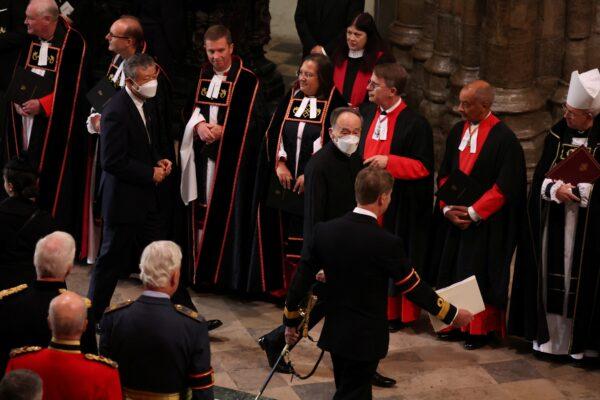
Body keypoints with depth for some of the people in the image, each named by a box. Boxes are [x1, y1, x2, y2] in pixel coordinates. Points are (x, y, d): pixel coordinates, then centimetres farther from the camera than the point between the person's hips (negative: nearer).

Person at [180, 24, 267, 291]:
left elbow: (254, 122, -8)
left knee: (227, 214, -3)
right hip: (202, 156, 5)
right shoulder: (200, 75, 8)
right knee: (201, 210, 6)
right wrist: (198, 124, -12)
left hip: (231, 159, -5)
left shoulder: (247, 80, -7)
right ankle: (199, 267, 14)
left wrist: (223, 131, -15)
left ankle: (225, 274, 4)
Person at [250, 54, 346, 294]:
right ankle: (281, 284, 15)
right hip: (283, 178, 4)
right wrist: (280, 164, -8)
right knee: (282, 231, 6)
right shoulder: (289, 99, 11)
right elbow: (273, 134, 6)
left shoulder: (334, 104, -3)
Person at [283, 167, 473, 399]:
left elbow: (302, 278, -1)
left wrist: (291, 320, 13)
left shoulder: (324, 230, -8)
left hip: (334, 333, 5)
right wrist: (453, 315, 2)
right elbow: (414, 288, -12)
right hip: (366, 339, -5)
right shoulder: (387, 244, -21)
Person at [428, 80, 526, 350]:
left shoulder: (504, 139, -13)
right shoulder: (457, 132, 5)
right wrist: (448, 208, -6)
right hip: (453, 218, 6)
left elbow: (506, 186, -15)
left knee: (480, 275, 1)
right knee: (453, 272, 10)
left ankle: (481, 329, 14)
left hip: (485, 224, -6)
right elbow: (444, 175, 9)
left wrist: (472, 213, -15)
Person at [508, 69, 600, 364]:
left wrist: (571, 189, -14)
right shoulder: (558, 133, 3)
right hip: (552, 223, 4)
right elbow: (540, 177, 5)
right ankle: (550, 338, 18)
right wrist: (556, 189, -13)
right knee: (552, 280, 7)